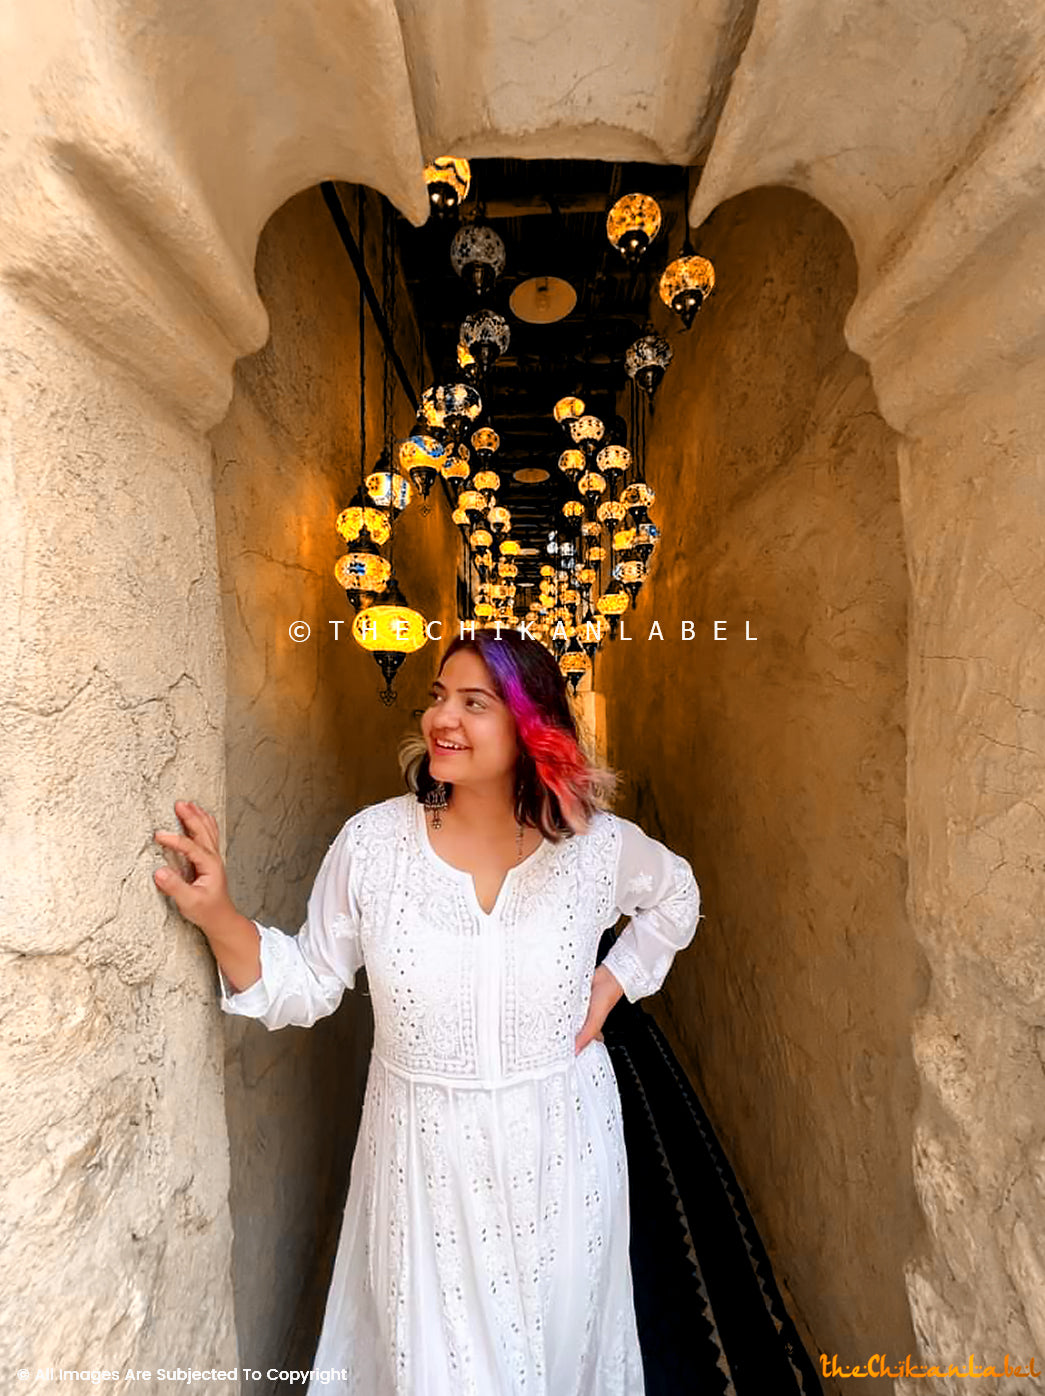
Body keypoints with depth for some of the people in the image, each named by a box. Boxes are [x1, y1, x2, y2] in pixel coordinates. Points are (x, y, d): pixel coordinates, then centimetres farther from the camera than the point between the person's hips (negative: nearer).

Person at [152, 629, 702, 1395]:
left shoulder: (597, 843, -15)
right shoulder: (372, 842, -18)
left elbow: (676, 897, 6)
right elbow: (308, 986, -8)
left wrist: (614, 983, -4)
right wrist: (219, 917, -23)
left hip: (560, 1145, 1)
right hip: (425, 1152, -1)